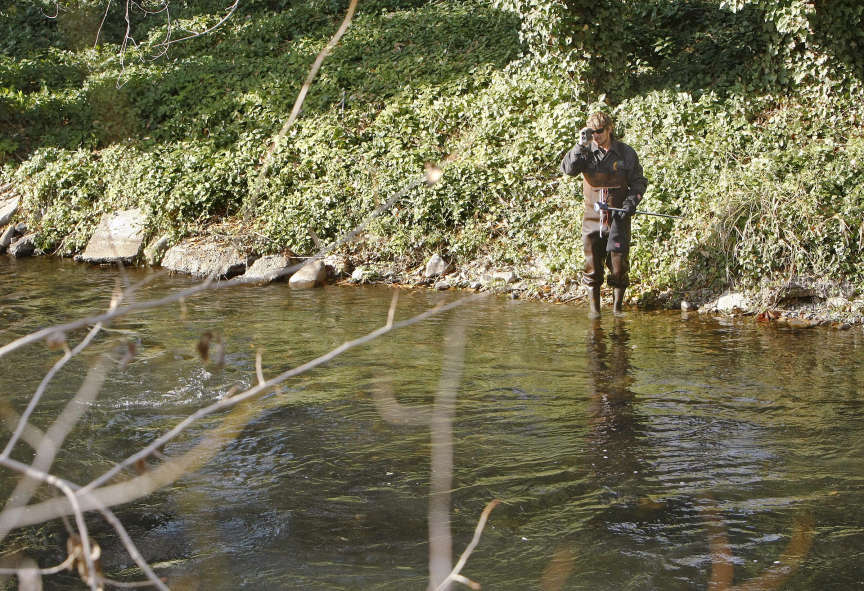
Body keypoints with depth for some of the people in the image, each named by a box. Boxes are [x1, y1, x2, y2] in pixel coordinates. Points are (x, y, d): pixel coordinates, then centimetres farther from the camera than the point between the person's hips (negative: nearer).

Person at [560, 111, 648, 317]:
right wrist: (582, 145, -20)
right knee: (592, 264, 3)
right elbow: (568, 168, -13)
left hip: (618, 217, -1)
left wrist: (631, 202, -9)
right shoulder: (586, 152, 4)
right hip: (593, 217, 1)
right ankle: (594, 307, 14)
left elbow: (639, 181, 7)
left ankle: (617, 306, 12)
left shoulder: (626, 153, 2)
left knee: (619, 264, -2)